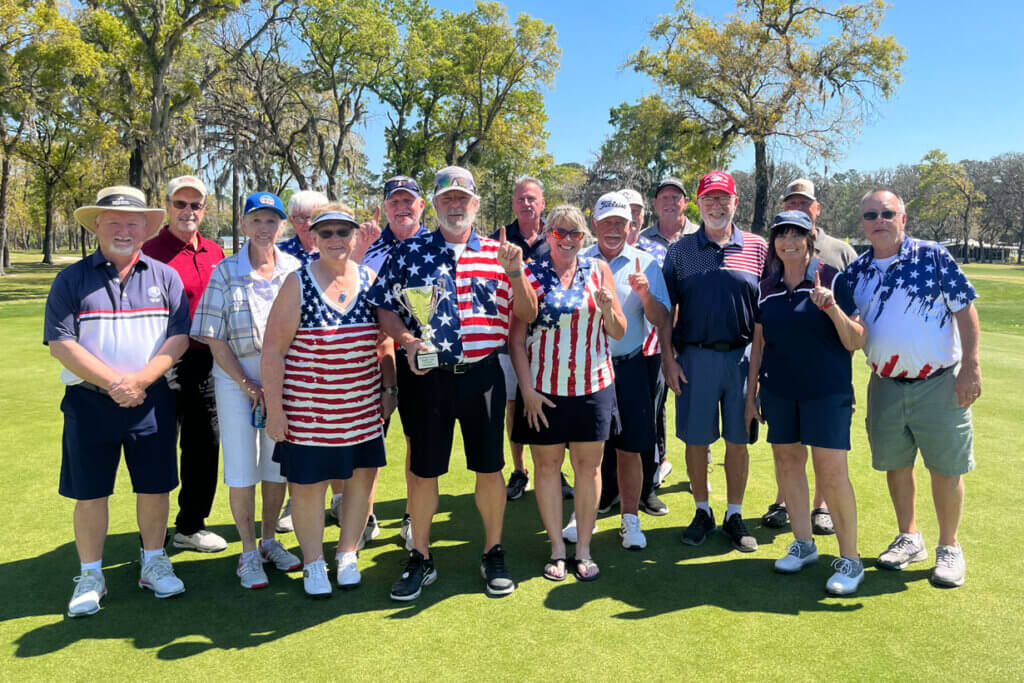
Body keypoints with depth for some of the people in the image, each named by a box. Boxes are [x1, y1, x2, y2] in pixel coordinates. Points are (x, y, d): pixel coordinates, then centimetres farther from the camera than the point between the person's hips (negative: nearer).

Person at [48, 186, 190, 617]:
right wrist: (112, 383, -15)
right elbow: (60, 343, -6)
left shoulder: (164, 276, 5)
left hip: (152, 402, 1)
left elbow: (179, 337, -2)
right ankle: (90, 576, 23)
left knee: (154, 487, 8)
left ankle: (154, 564, 26)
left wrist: (141, 379, -16)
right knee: (89, 493, 7)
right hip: (90, 402, -1)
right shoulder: (72, 279, 2)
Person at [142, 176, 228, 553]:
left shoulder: (215, 253, 10)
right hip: (168, 362, -6)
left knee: (205, 446, 14)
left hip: (207, 362, 6)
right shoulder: (151, 251, -7)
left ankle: (190, 527, 32)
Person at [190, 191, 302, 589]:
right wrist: (247, 384, -9)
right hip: (237, 379, -2)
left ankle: (269, 540, 28)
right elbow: (215, 340, -3)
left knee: (278, 465, 10)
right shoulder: (226, 272, -1)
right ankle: (248, 552, 17)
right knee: (241, 469, 2)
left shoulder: (294, 269, 4)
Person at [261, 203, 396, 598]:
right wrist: (274, 409, -10)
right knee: (308, 484, 7)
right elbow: (273, 350, -8)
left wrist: (389, 389, 7)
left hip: (364, 405, 3)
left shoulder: (370, 281, 2)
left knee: (362, 477, 10)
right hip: (308, 408, -3)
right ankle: (313, 563, 28)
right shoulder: (298, 283, -8)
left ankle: (348, 555, 31)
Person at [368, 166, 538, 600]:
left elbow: (528, 315, 5)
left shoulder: (500, 253, 6)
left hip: (483, 375, 1)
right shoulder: (409, 253, 4)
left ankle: (494, 554, 27)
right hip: (427, 375, 0)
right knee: (423, 469, 8)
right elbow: (384, 309, 3)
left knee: (489, 466, 8)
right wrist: (407, 341, -15)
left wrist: (516, 273, -11)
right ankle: (420, 559, 25)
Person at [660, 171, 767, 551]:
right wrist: (667, 356, -3)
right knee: (696, 439, 6)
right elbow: (667, 309, 5)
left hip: (742, 356, 0)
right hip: (695, 357, 0)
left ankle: (734, 516, 22)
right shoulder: (680, 250, 5)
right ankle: (702, 512, 23)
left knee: (738, 441, 7)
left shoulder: (758, 249, 6)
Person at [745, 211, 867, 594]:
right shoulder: (767, 288, 8)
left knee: (831, 473, -7)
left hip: (827, 391, -4)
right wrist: (750, 393, 13)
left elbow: (856, 342, -7)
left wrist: (832, 307, -23)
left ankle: (850, 559, 7)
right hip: (778, 391, 5)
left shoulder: (833, 281, -4)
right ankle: (803, 543, 28)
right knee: (787, 462, 11)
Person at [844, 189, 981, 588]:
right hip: (885, 386, 4)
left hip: (939, 383, -3)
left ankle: (949, 549, 23)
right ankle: (909, 540, 32)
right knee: (895, 465, 13)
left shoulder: (933, 257, -6)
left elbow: (965, 310, -6)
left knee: (946, 468, 5)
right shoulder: (856, 271, 4)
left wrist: (971, 366, -11)